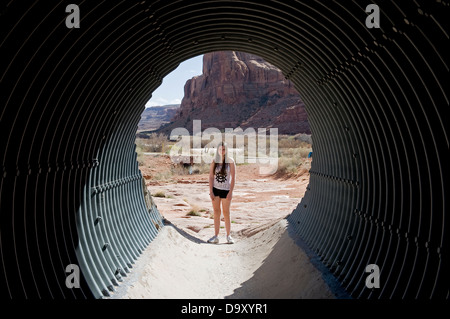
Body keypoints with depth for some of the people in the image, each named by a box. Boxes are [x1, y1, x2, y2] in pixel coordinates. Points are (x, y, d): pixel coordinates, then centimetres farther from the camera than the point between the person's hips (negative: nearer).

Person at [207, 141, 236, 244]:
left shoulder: (230, 161, -5)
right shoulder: (214, 162, 2)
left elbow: (233, 177, -5)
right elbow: (211, 177, 2)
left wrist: (231, 192, -10)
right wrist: (211, 191, -4)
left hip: (226, 190, -2)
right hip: (215, 189, 2)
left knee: (226, 213, 4)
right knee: (216, 212, 6)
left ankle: (229, 236, 15)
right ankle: (216, 236, 12)